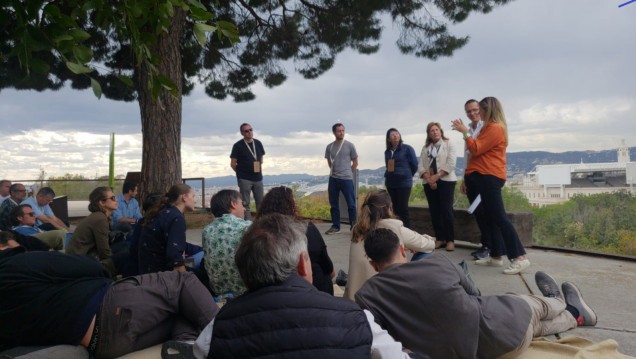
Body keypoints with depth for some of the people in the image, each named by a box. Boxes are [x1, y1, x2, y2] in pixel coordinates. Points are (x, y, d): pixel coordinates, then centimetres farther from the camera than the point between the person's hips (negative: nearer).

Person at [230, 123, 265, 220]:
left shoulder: (258, 143, 6)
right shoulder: (238, 146, -7)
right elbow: (233, 164, -4)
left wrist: (260, 170, 10)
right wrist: (241, 173, 0)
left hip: (258, 178, 5)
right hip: (244, 179, -5)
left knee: (260, 202, 11)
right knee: (245, 203, 0)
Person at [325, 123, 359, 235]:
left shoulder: (349, 145, -3)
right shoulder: (329, 147, 5)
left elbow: (355, 162, 5)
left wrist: (348, 173, 8)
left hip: (346, 179, -3)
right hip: (333, 179, 3)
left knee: (351, 204, 0)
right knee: (334, 204, 9)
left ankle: (353, 226, 10)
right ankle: (335, 226, 19)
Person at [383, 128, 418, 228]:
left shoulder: (407, 148, -5)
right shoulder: (387, 151, 9)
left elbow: (414, 164, -1)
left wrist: (406, 175, 8)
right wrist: (390, 176, 12)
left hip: (404, 183, -5)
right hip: (390, 183, 5)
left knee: (403, 209, -6)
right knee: (395, 208, 8)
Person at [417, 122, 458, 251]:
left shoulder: (449, 144, 3)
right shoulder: (425, 147, 16)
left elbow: (451, 163, -8)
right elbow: (420, 166, 6)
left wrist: (437, 176, -15)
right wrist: (428, 178, -11)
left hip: (446, 181, -4)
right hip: (429, 183, 4)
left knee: (446, 210, -9)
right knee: (434, 211, 4)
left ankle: (450, 240, -3)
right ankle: (440, 239, 12)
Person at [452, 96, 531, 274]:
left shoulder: (494, 128, -13)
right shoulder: (492, 127, 20)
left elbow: (476, 149, -16)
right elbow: (481, 148, 18)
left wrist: (465, 132, -8)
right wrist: (465, 131, 15)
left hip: (489, 177, -11)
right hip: (487, 176, 11)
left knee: (499, 217, -14)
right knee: (491, 217, 10)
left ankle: (519, 258, -14)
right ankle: (496, 256, 15)